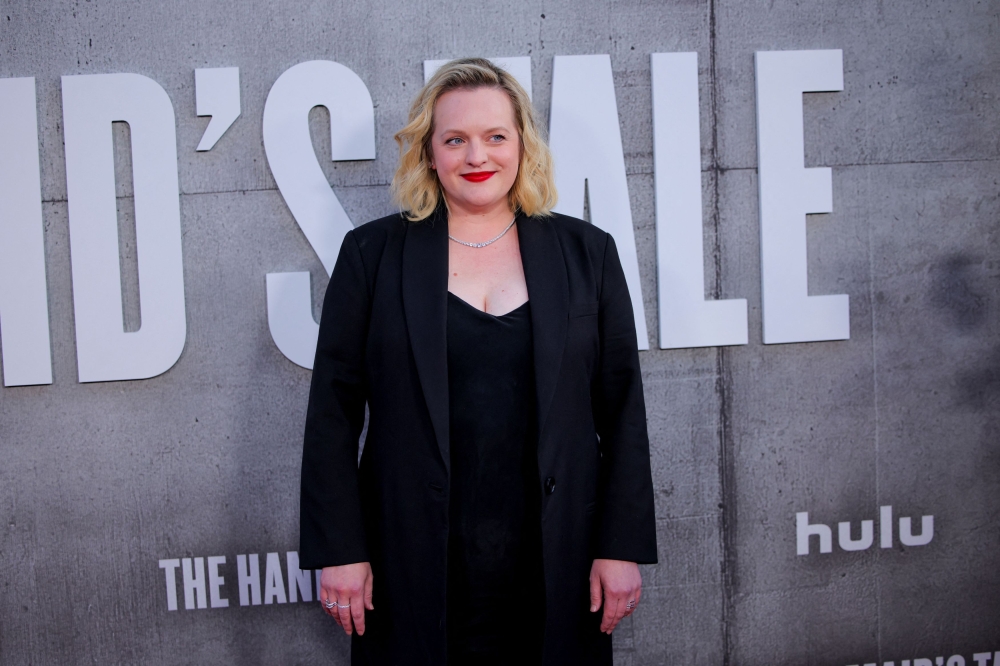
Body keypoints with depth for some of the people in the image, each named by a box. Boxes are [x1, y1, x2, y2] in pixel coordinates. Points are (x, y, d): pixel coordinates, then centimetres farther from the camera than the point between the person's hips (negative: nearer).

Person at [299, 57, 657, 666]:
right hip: (414, 572, -1)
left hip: (557, 568, 1)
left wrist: (623, 547, 0)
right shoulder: (372, 254, 2)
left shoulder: (588, 253, 5)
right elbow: (333, 412, 1)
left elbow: (622, 410, 5)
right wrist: (339, 549, -3)